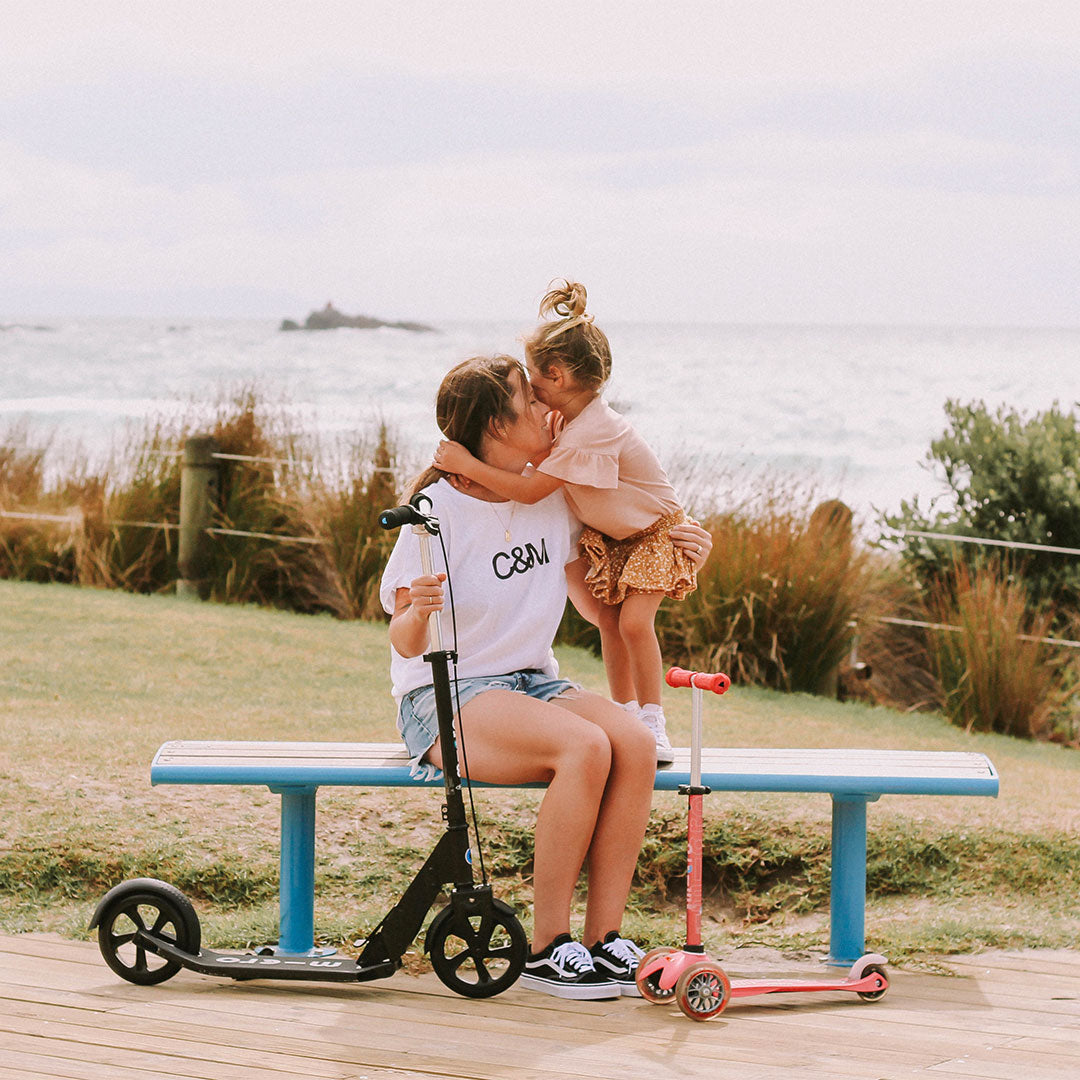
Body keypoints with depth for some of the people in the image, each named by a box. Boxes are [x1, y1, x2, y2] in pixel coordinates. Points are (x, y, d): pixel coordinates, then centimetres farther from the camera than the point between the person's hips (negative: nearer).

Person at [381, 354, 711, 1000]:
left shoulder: (552, 499, 7)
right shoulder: (440, 507, -11)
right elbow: (405, 643, -12)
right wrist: (420, 611, -36)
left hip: (534, 682, 6)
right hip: (446, 695, -6)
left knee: (635, 744, -25)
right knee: (585, 747, -32)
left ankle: (606, 937, -22)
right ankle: (547, 948, -24)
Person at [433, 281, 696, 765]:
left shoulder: (590, 434, -35)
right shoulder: (572, 417, -7)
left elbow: (530, 490, -34)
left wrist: (467, 465, -32)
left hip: (653, 530, -9)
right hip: (608, 533, 9)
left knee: (634, 619, -19)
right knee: (609, 619, 5)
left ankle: (653, 724, -10)